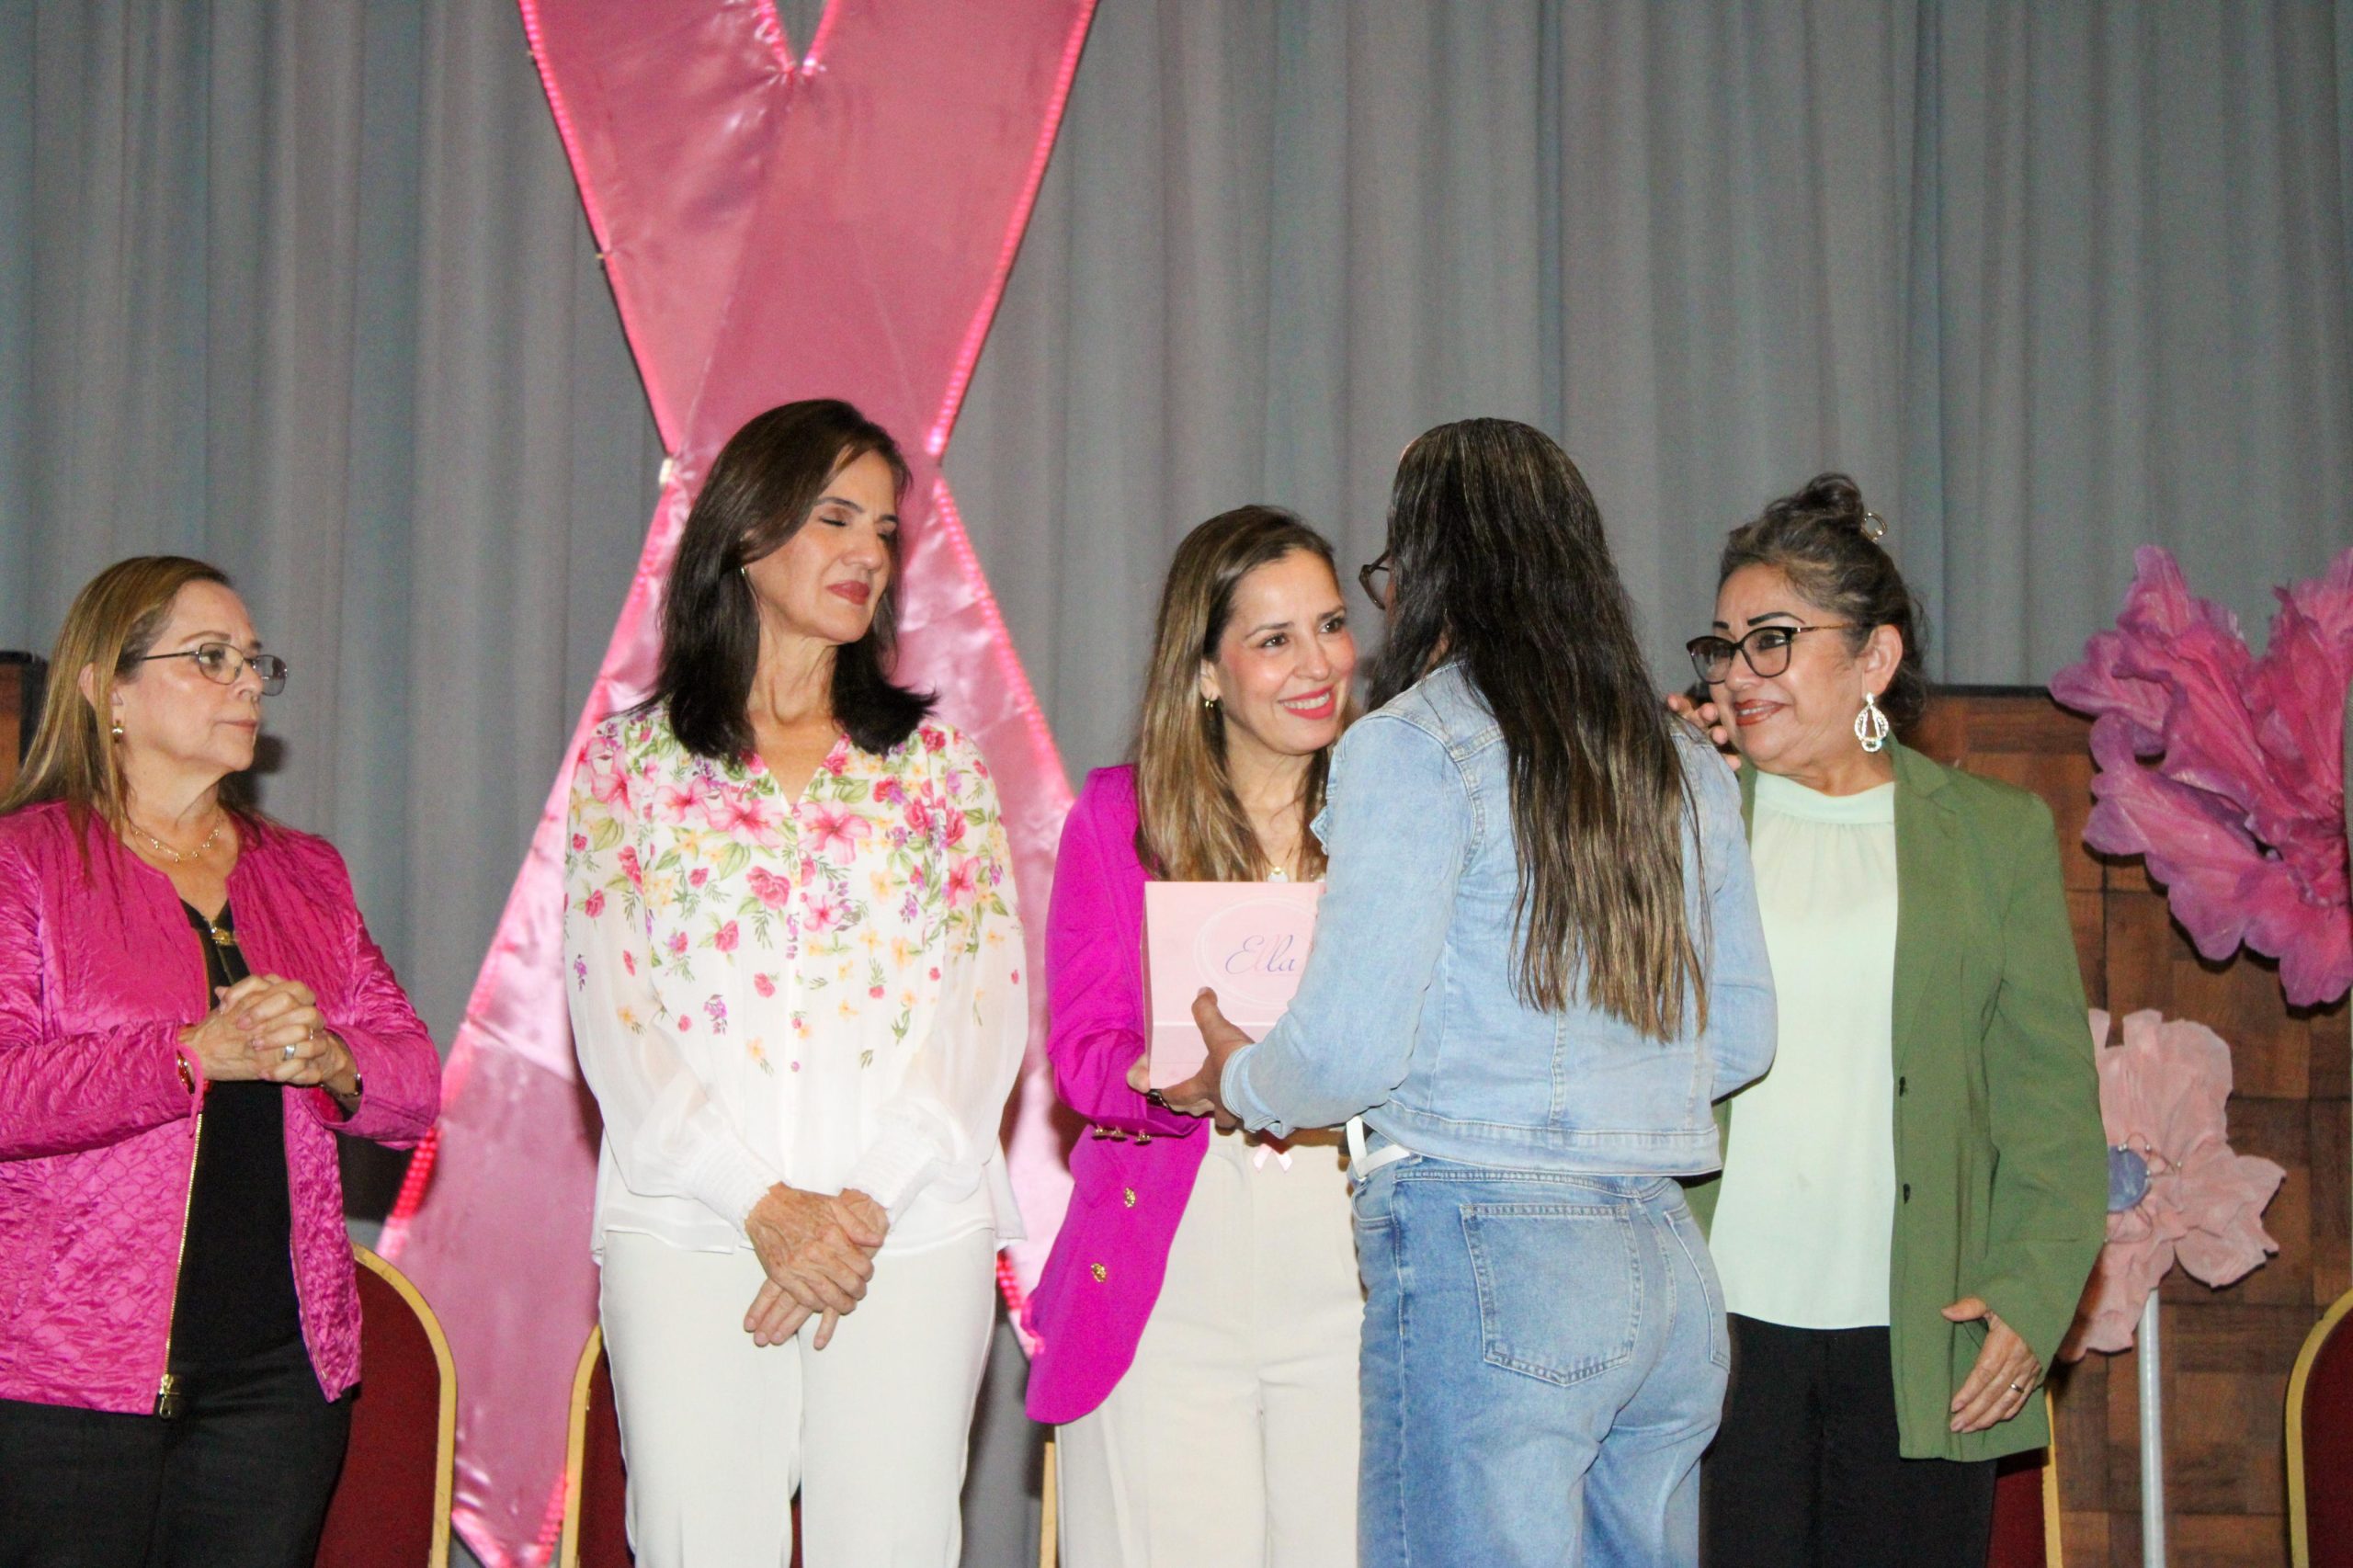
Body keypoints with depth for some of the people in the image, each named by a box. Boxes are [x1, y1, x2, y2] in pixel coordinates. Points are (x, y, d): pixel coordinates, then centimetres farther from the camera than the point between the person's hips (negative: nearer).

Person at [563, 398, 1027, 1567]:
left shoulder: (935, 759, 14)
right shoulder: (630, 759, 10)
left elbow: (988, 1001, 5)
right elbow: (612, 1012, 2)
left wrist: (869, 1200, -8)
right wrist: (761, 1202, -10)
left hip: (915, 1234, 1)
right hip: (689, 1231, -1)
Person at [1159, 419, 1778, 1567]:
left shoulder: (1415, 746, -7)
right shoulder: (1685, 768, 13)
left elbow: (1347, 1052, -10)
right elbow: (1741, 1036, 18)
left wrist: (1238, 1081, 10)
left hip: (1486, 1256, -7)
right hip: (1667, 1259, 7)